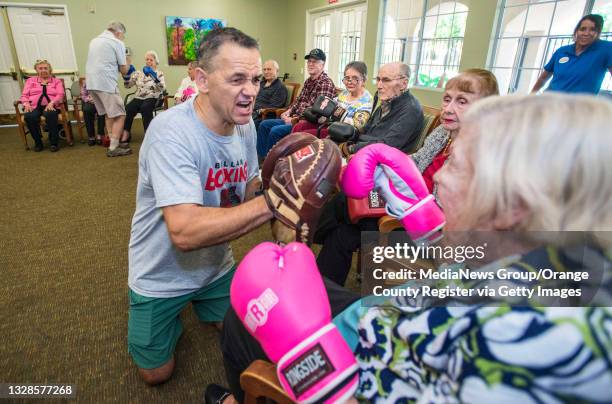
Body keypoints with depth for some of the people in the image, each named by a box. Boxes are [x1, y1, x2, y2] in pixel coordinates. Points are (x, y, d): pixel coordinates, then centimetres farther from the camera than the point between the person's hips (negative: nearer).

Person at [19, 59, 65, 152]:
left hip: (50, 106, -2)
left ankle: (53, 142, -28)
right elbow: (24, 95, 15)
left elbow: (60, 95, 2)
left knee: (50, 114, -39)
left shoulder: (56, 81, 19)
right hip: (34, 106, 2)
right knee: (29, 117, -34)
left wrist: (52, 103, -18)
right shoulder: (30, 80, 24)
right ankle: (37, 142, -16)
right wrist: (26, 103, -8)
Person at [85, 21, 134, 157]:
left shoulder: (94, 41, 21)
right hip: (106, 83, -8)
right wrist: (127, 62, 20)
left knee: (108, 114, 17)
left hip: (91, 82, 8)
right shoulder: (117, 43, -2)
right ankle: (113, 148, -10)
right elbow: (124, 70, -1)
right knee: (119, 115, -6)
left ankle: (113, 143, 20)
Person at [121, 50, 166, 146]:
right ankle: (125, 135, -27)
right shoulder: (138, 73, 17)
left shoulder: (159, 74, 7)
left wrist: (154, 77, -25)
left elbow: (162, 88, -11)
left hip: (152, 99, -3)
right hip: (138, 98, 3)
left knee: (145, 108, -37)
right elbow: (127, 85, 10)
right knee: (128, 108, -29)